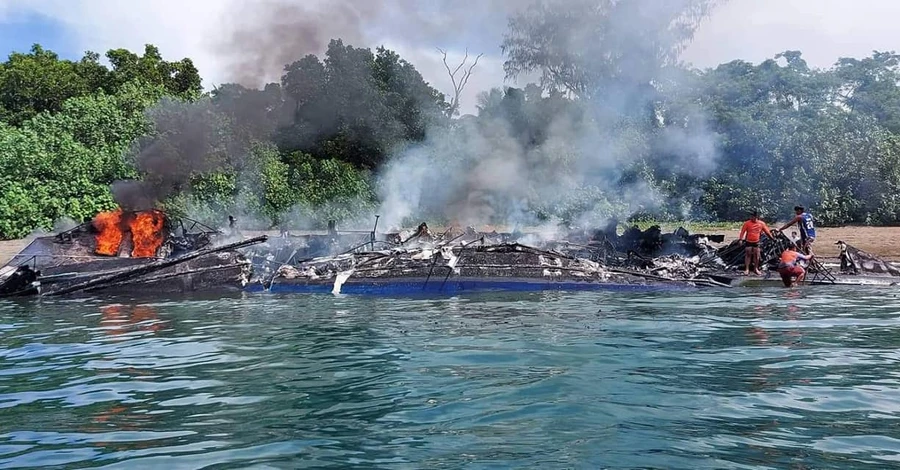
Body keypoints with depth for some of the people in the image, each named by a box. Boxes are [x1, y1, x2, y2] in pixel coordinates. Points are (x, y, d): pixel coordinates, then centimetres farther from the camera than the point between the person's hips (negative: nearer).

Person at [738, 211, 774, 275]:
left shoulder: (761, 223, -1)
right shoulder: (747, 223, -9)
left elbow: (767, 231, 7)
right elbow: (742, 231, -8)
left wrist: (772, 237, 9)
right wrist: (741, 239, -15)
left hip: (756, 242, 3)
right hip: (748, 242, -3)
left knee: (757, 256, 6)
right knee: (748, 255, -1)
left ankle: (756, 269, 19)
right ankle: (747, 269, 2)